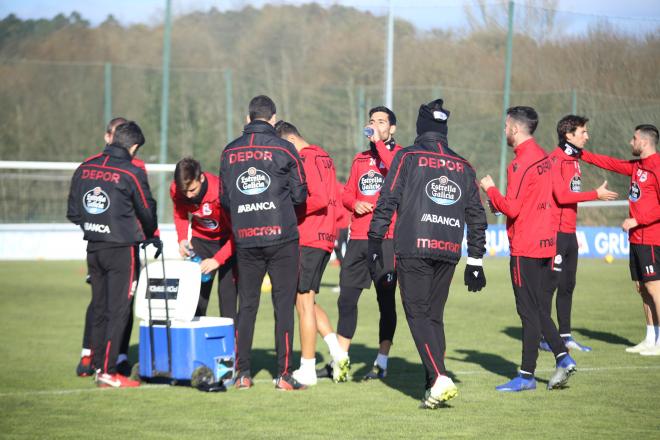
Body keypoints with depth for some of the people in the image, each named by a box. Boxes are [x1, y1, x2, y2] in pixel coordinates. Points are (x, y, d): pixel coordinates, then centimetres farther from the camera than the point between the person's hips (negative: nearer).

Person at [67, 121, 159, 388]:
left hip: (93, 247, 6)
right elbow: (147, 211, -1)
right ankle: (107, 372, -6)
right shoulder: (131, 173, -11)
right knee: (118, 310, -3)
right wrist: (151, 238, 18)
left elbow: (73, 212, 10)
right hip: (122, 249, -6)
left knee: (99, 308, 15)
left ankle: (98, 364, 19)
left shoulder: (85, 168, 6)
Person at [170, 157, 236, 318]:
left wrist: (217, 260, -35)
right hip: (201, 239, 5)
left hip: (226, 240, -5)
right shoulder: (176, 190, -19)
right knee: (196, 293, 4)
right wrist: (182, 239, -13)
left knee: (227, 292, -12)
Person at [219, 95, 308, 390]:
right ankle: (284, 374, 0)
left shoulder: (230, 152, 5)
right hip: (282, 236, -3)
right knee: (284, 304, 2)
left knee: (247, 305, 10)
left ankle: (243, 373, 9)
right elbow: (300, 194, 0)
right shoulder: (283, 149, -5)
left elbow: (224, 198, 9)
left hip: (245, 240, 3)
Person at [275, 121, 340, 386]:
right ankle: (338, 354, 7)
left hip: (308, 241, -9)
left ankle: (307, 370, 0)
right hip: (324, 238, 9)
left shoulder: (306, 158, -12)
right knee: (306, 300, 16)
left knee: (303, 302, -3)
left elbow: (319, 199, -21)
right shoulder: (324, 157, 17)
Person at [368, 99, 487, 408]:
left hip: (413, 248, -4)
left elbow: (387, 201, -5)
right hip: (448, 252, 4)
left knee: (418, 315, -3)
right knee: (434, 316, 12)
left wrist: (375, 243, 0)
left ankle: (439, 379, -19)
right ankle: (433, 388, 7)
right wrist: (475, 262, 19)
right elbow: (477, 216, 15)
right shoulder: (463, 167, 15)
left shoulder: (408, 157, 1)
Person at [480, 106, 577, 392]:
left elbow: (511, 208, -18)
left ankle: (527, 375, 0)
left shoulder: (522, 163, -15)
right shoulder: (543, 158, 13)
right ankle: (562, 356, 1)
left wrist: (490, 189, -4)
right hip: (546, 243, 8)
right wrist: (499, 202, 14)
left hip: (525, 248, -8)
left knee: (529, 312, -4)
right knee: (540, 311, 13)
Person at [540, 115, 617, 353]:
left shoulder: (574, 159, 15)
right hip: (556, 232, -9)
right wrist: (596, 194, -15)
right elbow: (562, 195, -20)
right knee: (550, 285, -5)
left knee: (567, 286, 11)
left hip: (569, 233, 9)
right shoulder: (556, 159, -12)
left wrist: (574, 232, 17)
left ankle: (565, 336, 16)